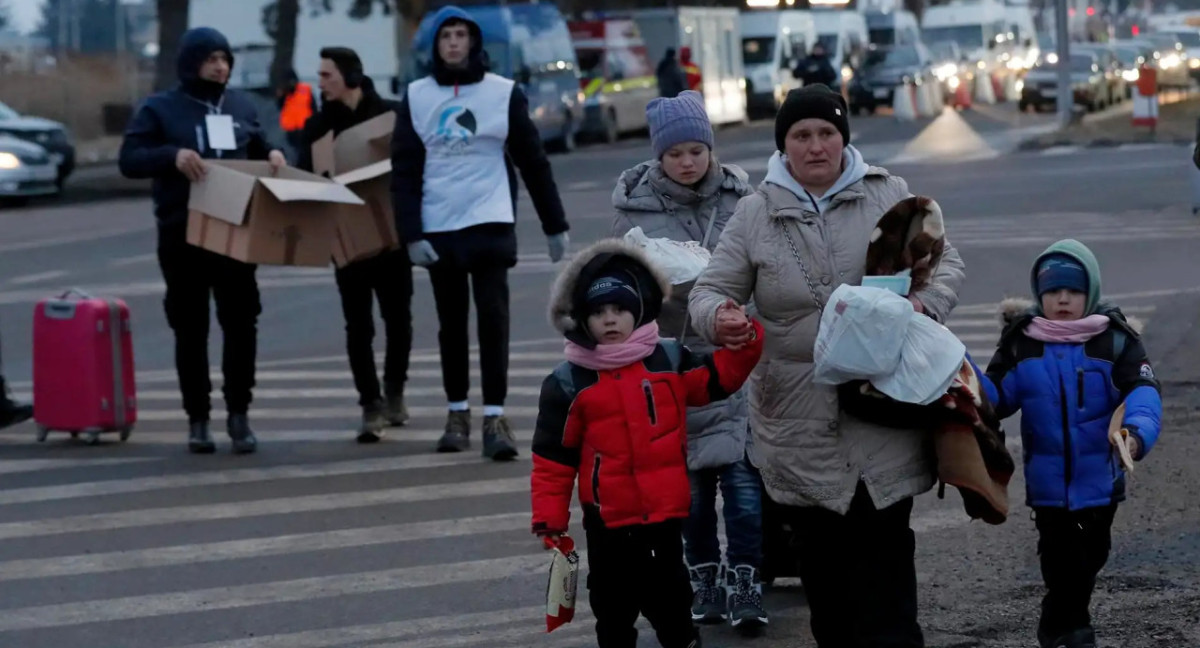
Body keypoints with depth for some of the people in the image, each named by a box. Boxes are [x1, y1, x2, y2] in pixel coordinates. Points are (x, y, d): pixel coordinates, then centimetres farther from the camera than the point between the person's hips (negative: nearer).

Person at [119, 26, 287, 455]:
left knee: (241, 322, -3)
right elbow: (129, 160, -7)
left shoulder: (241, 106, 10)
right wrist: (172, 154, -24)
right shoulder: (160, 108, -1)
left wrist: (272, 156, -3)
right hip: (182, 235, -2)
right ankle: (197, 419, 11)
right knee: (190, 329, 3)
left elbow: (256, 150, 20)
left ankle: (239, 414, 8)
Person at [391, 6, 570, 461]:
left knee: (493, 316, -12)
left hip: (490, 224, -2)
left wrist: (554, 225, 6)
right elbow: (405, 171, 3)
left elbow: (533, 162, 5)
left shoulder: (504, 94, 1)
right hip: (437, 228, 2)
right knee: (451, 323, 10)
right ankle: (458, 414, 22)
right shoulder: (416, 97, 4)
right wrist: (411, 234, -6)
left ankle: (495, 418, -12)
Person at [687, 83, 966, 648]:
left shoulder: (888, 195, 4)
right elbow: (710, 289, 6)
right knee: (820, 553, 5)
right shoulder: (756, 213, 4)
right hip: (799, 424, 1)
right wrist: (717, 317, -19)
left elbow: (945, 262, 10)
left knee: (883, 549, -2)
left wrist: (927, 303, -13)